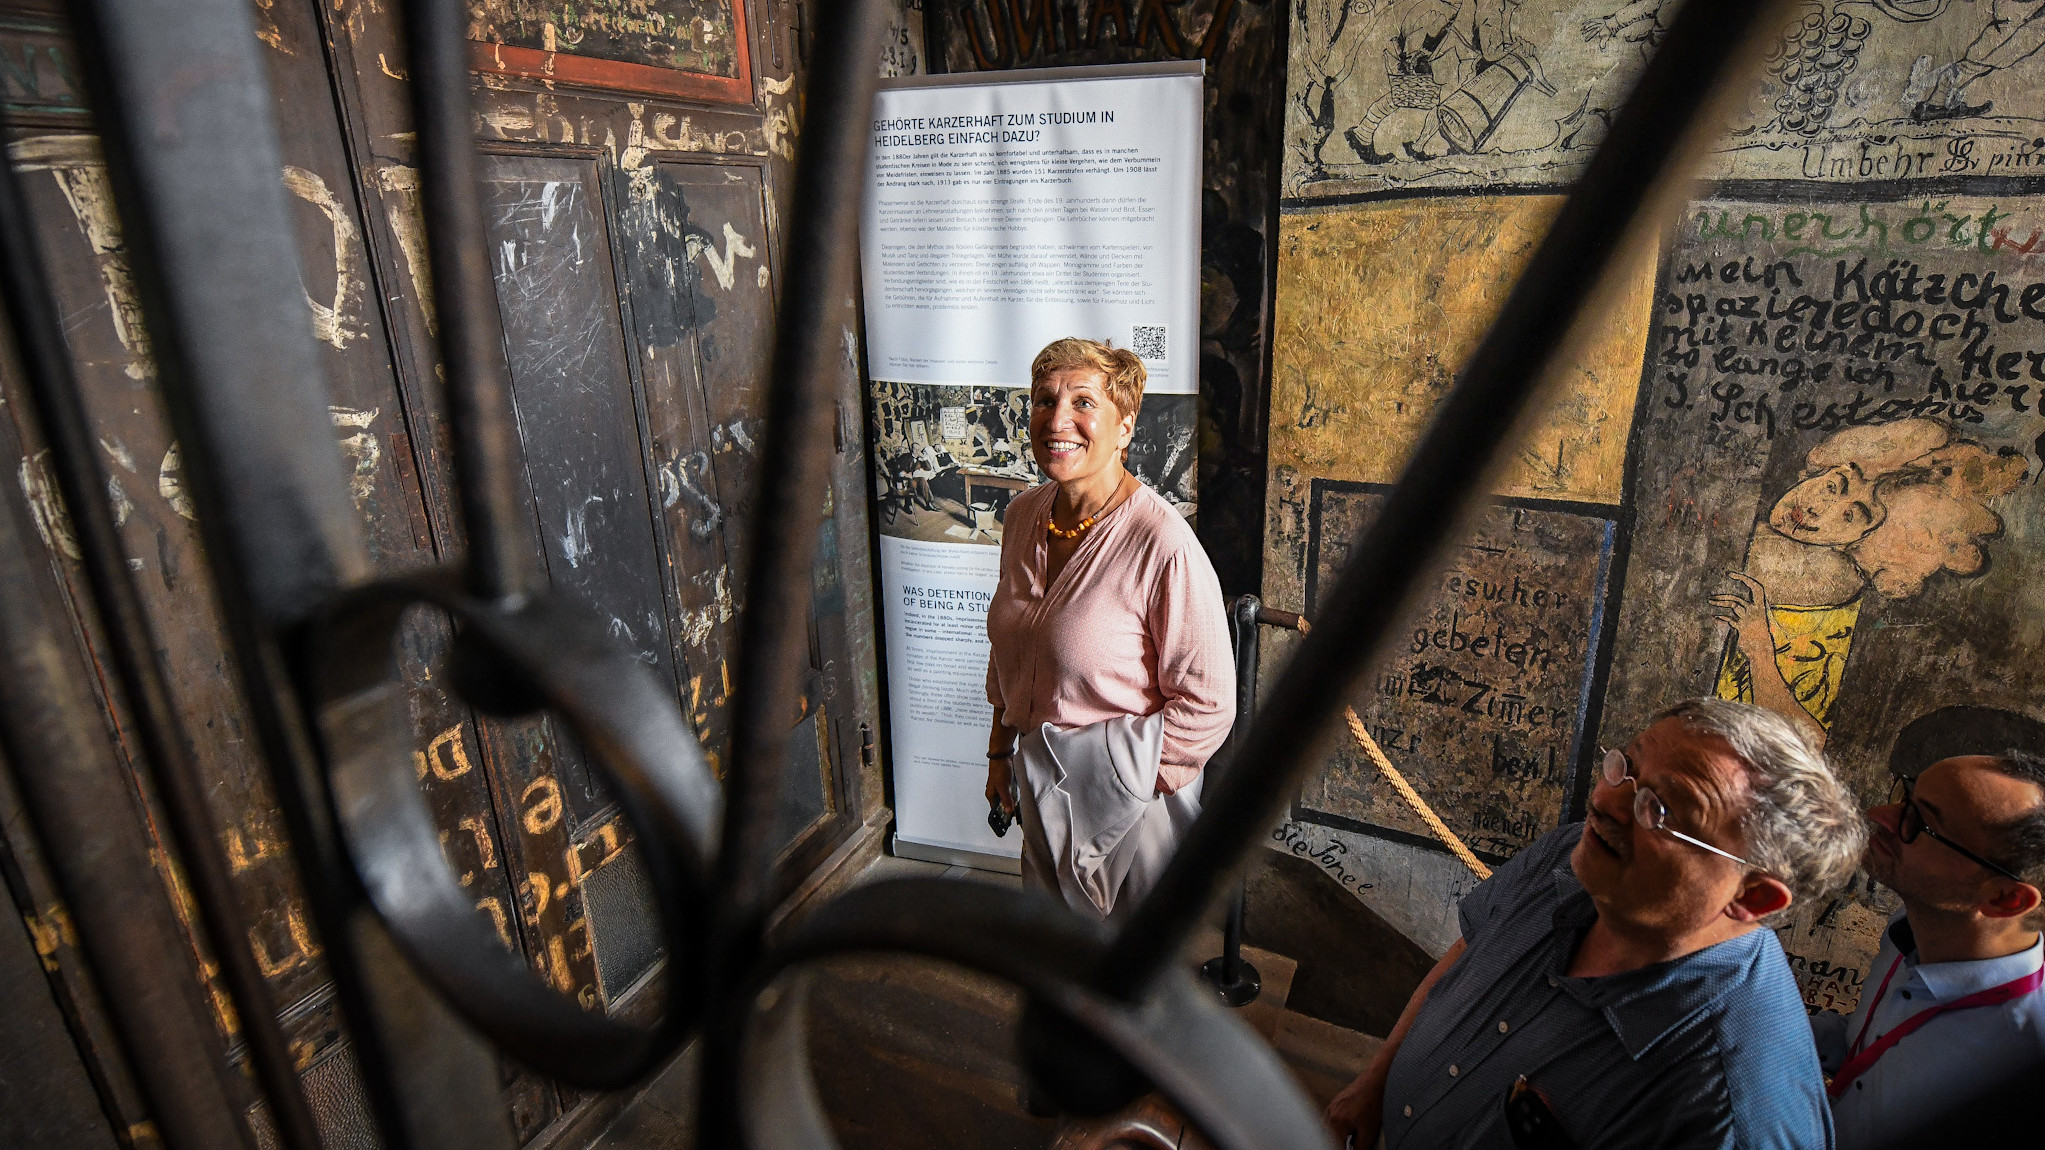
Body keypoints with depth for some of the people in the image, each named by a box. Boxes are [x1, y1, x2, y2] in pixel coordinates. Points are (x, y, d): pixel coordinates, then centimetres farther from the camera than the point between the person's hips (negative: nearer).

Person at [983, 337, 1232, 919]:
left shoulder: (1164, 547, -26)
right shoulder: (1023, 514, -4)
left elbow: (1207, 705, -20)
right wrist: (1001, 748, 14)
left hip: (1129, 805, -6)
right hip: (1039, 788, 6)